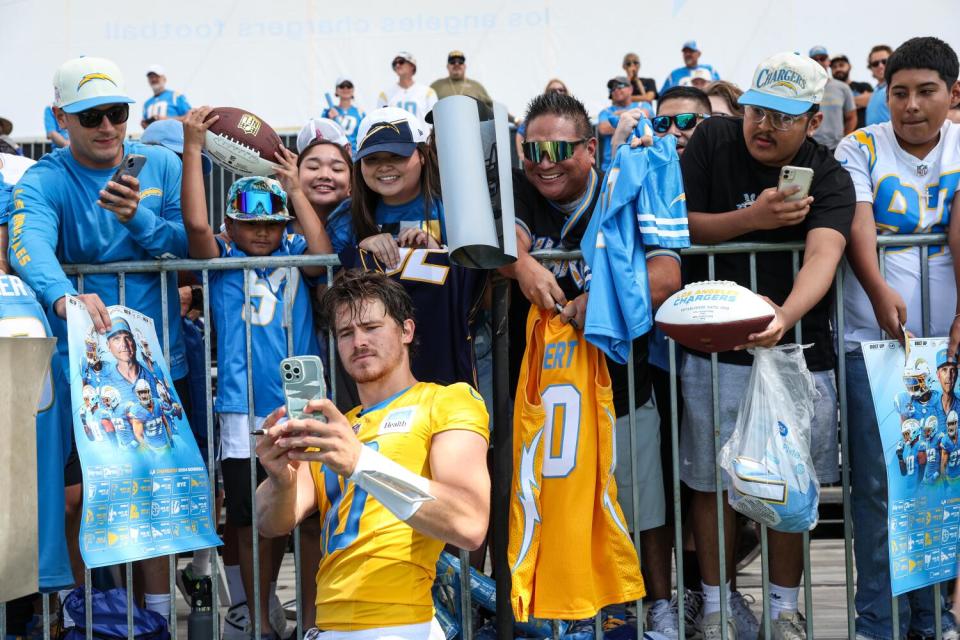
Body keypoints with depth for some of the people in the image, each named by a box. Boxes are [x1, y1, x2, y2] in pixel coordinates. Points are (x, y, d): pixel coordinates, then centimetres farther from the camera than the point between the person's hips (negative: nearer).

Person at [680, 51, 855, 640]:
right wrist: (753, 219, -18)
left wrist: (785, 316, -45)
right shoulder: (715, 140, -3)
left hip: (799, 350, 0)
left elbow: (824, 255, -25)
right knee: (712, 480, 7)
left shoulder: (830, 179, -7)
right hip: (714, 347, 0)